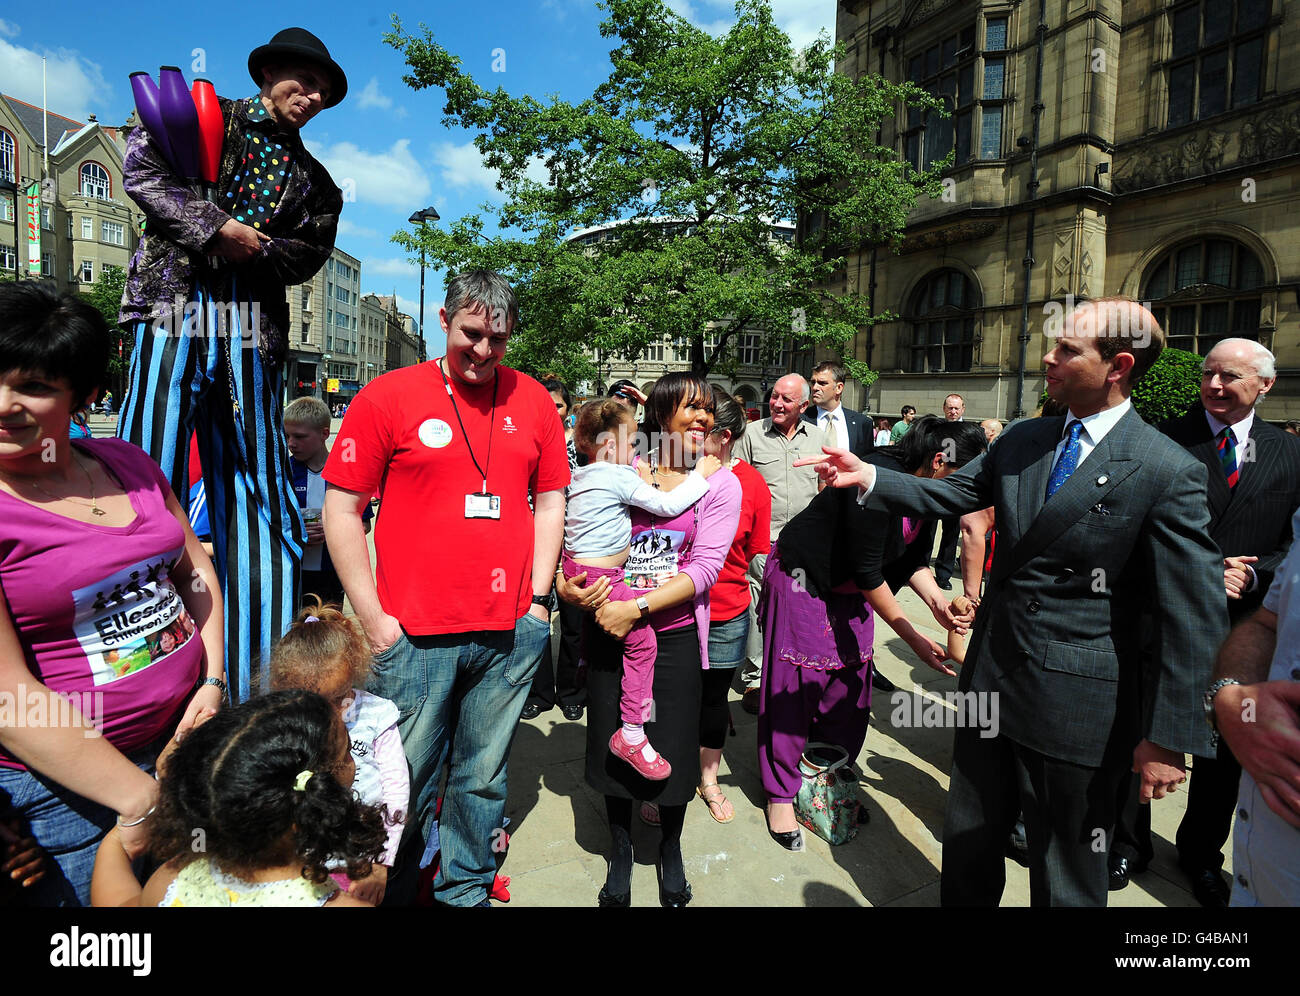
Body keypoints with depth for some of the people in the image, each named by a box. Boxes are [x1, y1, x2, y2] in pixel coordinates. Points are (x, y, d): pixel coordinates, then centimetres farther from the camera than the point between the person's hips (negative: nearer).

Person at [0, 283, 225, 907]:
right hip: (65, 789, -5)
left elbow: (196, 567, 10)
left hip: (185, 733, 5)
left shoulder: (128, 463, 2)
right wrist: (141, 799, -19)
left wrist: (213, 681, -2)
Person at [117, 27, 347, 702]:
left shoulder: (313, 183, 22)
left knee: (256, 490, 0)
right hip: (174, 308, -2)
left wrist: (254, 247, -7)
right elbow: (141, 169, 1)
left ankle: (258, 683, 7)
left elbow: (307, 256, 11)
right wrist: (218, 227, -8)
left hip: (254, 330, 3)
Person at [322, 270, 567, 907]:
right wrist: (373, 617, -5)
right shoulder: (388, 396, -3)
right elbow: (341, 510, -2)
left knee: (483, 779, 15)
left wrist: (538, 598, 4)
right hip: (414, 633, -2)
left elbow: (550, 501, 11)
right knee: (404, 784, 9)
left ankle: (466, 890, 38)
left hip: (512, 633, 3)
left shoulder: (533, 400, 5)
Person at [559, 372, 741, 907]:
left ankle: (670, 851, 40)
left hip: (675, 632, -1)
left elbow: (704, 567, -12)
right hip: (609, 627, 1)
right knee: (612, 743, 12)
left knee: (673, 751, 9)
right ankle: (621, 851, 39)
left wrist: (636, 608, -20)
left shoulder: (719, 483, -2)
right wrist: (567, 585, -13)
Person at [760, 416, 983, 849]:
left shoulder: (927, 492, -4)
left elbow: (915, 561, 4)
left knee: (849, 687, 10)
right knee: (793, 686, -1)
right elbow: (867, 571, -27)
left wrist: (938, 603, -16)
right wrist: (914, 639, -22)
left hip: (850, 590, 8)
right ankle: (780, 795, 13)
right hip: (802, 581, -8)